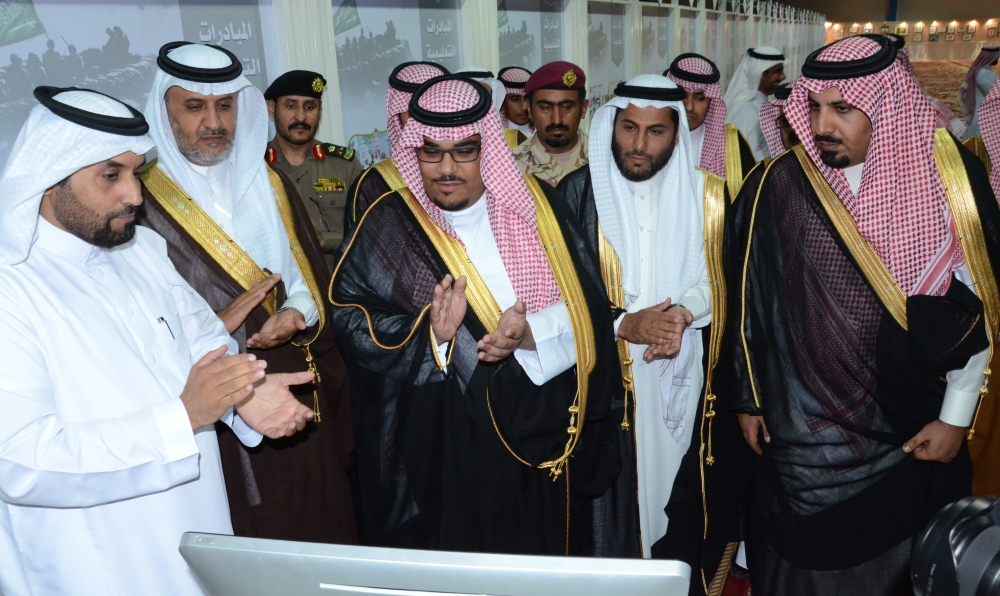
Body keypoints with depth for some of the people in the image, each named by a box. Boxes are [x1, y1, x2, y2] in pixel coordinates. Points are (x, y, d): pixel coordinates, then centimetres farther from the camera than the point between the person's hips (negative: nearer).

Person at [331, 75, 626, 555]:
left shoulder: (531, 204, 0)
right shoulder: (387, 224, -4)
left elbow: (587, 300, -2)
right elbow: (349, 314, -9)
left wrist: (532, 332, -21)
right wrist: (430, 333, -25)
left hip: (540, 431, 2)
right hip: (440, 445, -1)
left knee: (543, 548, 17)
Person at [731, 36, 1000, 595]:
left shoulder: (951, 173, -9)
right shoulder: (784, 183, -9)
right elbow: (752, 297, -1)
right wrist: (749, 398, 4)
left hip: (914, 433, 1)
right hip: (803, 431, 0)